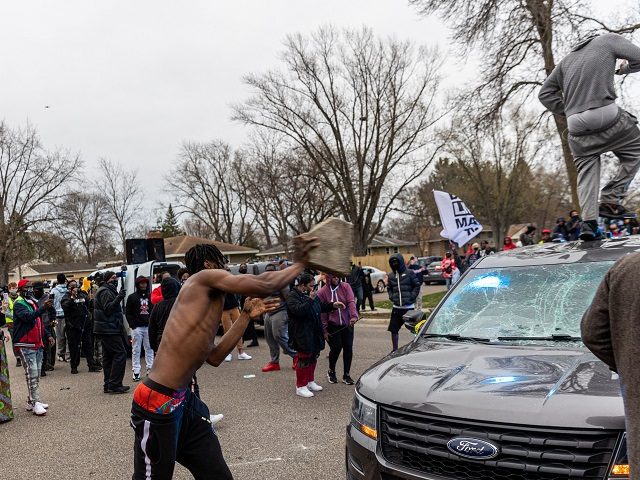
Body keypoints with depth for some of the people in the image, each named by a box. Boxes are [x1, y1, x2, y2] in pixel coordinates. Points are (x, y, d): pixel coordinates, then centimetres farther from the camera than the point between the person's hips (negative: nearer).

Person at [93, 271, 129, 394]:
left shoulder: (106, 291, 20)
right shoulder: (106, 292, -13)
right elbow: (108, 309, -23)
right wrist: (118, 298, -31)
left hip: (104, 329, 11)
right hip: (109, 329, -11)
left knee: (108, 356, 13)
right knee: (120, 353, -10)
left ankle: (108, 385, 18)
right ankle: (114, 384, -10)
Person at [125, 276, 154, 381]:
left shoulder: (150, 296, 12)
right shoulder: (132, 297, 4)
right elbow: (128, 312, 2)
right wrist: (132, 325, -9)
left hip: (148, 326, 3)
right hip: (137, 327, -3)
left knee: (149, 348, 7)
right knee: (136, 350, 0)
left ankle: (150, 368, 15)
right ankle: (136, 371, 4)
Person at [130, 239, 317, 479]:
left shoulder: (203, 306, 17)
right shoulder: (204, 278, -10)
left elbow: (215, 357, 15)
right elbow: (265, 285, -18)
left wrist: (246, 316, 17)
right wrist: (300, 263, -2)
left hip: (185, 401, 9)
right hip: (158, 404, -9)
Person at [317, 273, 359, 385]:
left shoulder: (346, 287, 0)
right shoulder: (322, 292, -5)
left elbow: (351, 301, -12)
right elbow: (322, 313, -4)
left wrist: (354, 316, -29)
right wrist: (324, 330, -5)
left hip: (347, 324, 2)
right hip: (333, 326, -2)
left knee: (348, 348, 3)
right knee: (336, 348, -7)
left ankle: (346, 375, 19)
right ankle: (331, 372, 20)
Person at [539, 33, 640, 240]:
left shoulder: (567, 59, 26)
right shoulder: (607, 40, 12)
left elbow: (545, 93, 20)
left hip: (576, 126, 5)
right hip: (606, 116, -5)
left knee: (586, 171, 9)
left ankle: (589, 221, -2)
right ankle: (611, 200, 4)